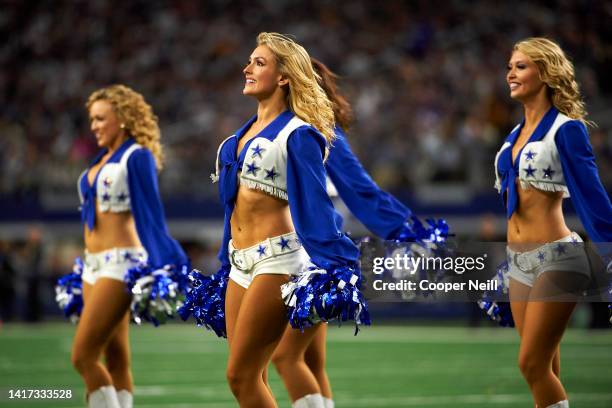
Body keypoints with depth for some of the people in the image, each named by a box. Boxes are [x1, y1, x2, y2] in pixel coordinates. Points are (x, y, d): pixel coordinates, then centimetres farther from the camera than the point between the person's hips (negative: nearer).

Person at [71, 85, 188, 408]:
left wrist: (160, 265, -15)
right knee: (115, 358, 8)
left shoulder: (136, 156, -8)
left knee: (83, 356, -12)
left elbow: (149, 213, -12)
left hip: (120, 261, -8)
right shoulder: (102, 159, 15)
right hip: (94, 264, 8)